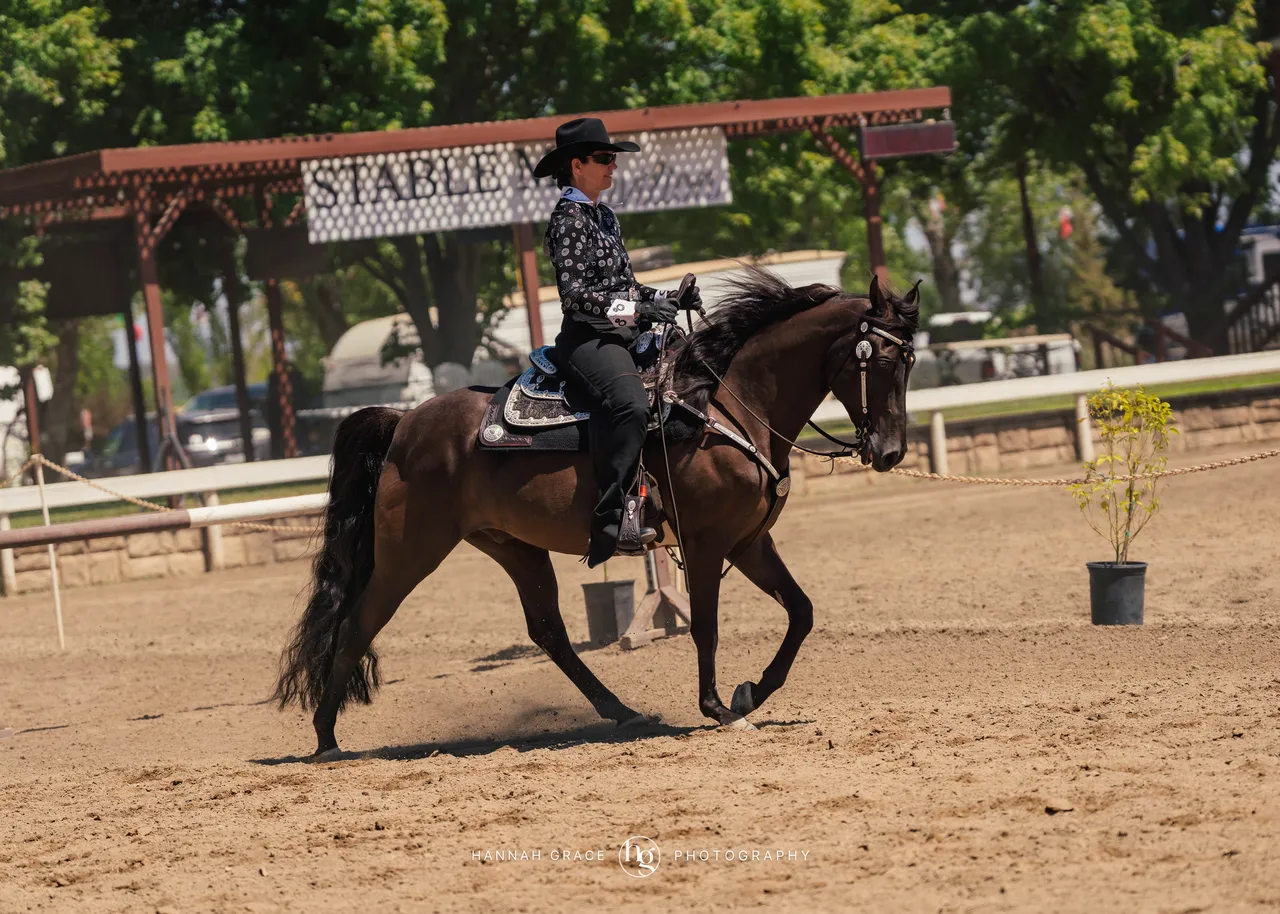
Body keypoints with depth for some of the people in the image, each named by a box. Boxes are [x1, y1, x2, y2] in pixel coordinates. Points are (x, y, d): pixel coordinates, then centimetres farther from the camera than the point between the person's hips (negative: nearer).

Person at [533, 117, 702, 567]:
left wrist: (668, 300, 11)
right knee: (630, 402, -35)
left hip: (622, 335, 10)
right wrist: (635, 310, -23)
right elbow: (575, 293, -16)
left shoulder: (604, 217, 21)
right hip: (587, 336, -10)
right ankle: (608, 523, -40)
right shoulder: (569, 218, -7)